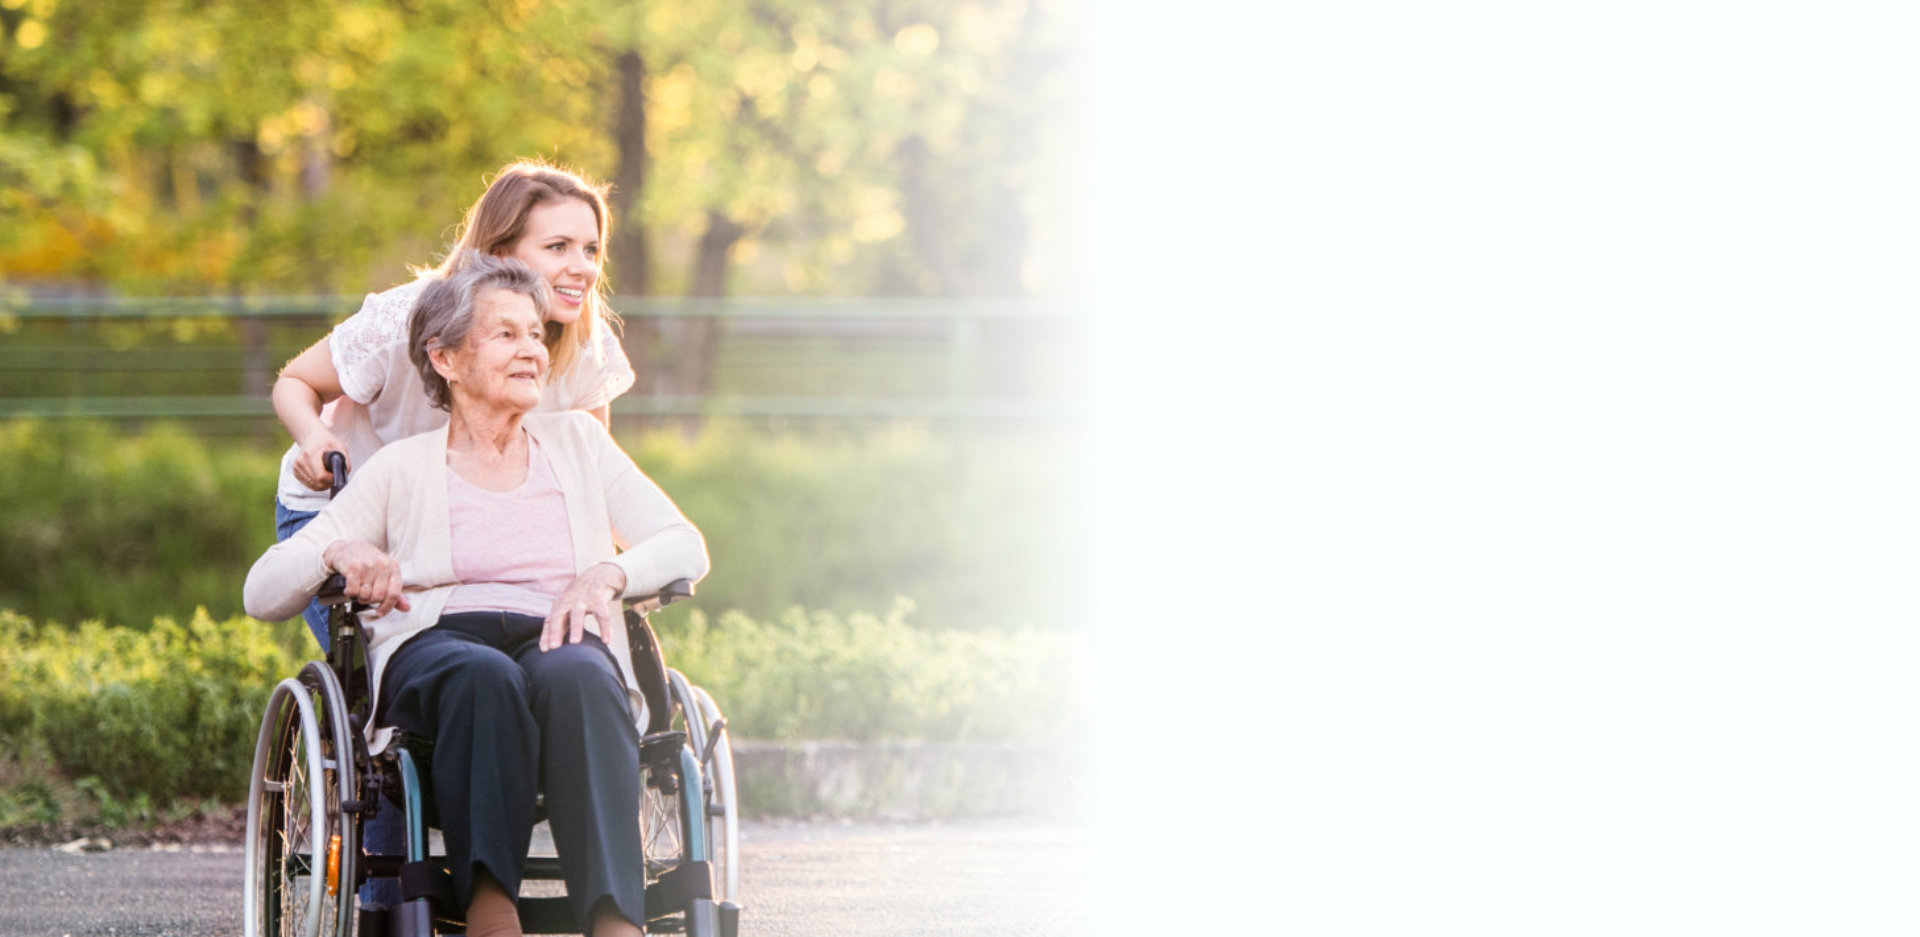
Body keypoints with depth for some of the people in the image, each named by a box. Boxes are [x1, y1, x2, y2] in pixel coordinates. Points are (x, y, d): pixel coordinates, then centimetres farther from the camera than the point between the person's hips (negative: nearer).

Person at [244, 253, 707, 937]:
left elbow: (684, 548, 14)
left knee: (573, 676, -38)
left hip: (557, 641, 1)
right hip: (434, 644, -1)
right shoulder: (401, 469, 17)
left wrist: (606, 575, -8)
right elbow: (262, 593, 11)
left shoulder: (576, 442, 24)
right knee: (485, 676, -39)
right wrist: (337, 553, -11)